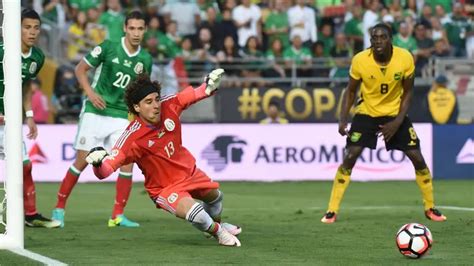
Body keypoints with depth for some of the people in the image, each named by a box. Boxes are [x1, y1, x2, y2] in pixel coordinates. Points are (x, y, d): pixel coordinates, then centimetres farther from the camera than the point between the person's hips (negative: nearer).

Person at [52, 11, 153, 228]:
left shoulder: (145, 59, 4)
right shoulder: (108, 48, -6)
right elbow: (80, 69, 0)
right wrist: (90, 92, -12)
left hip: (123, 117, 3)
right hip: (96, 112, -3)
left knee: (127, 161, -9)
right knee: (82, 160, -3)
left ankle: (118, 215, 1)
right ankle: (59, 208, 9)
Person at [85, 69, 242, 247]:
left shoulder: (168, 106, -22)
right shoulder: (132, 138, -34)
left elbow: (193, 94, -4)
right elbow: (104, 171, -39)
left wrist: (209, 86, -23)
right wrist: (98, 162, -60)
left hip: (189, 171, 7)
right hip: (165, 188, -6)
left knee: (214, 195, 31)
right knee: (196, 213, -30)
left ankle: (218, 224, 67)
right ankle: (218, 232, 6)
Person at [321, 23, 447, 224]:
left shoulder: (405, 59, -19)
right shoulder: (360, 60, -20)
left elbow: (407, 92, -6)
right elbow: (350, 91, -5)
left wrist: (397, 122, -16)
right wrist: (343, 120, -18)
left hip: (395, 114, 1)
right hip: (366, 113, -1)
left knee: (417, 158, -5)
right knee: (350, 157, -15)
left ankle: (430, 208, 15)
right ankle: (332, 211, -7)